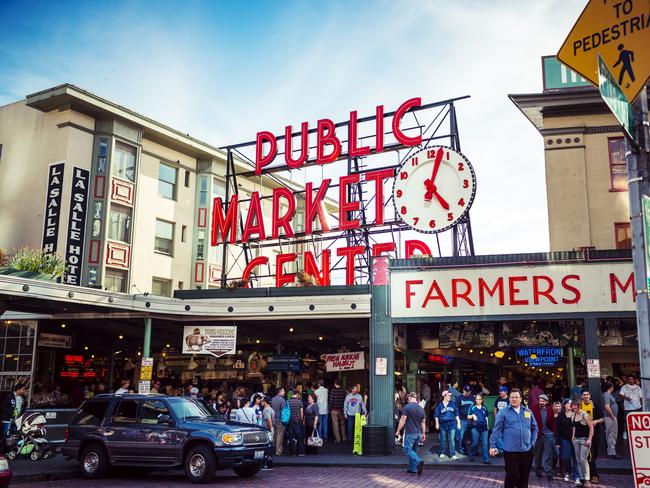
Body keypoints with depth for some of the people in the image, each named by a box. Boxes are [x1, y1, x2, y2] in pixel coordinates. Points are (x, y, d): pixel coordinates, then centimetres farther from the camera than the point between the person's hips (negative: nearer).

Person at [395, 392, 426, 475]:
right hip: (418, 433, 6)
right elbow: (423, 422, 12)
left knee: (407, 450, -3)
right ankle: (413, 468, 18)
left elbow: (403, 420, -13)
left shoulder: (407, 407, -11)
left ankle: (419, 462, -22)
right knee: (413, 450, 16)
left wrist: (398, 430, -4)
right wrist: (423, 433, 19)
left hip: (410, 433, -6)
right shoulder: (421, 409, 8)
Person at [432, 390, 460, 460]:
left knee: (452, 440, -4)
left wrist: (458, 423, 7)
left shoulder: (453, 404, 4)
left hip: (452, 424, 0)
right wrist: (437, 423, 0)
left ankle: (453, 455, -1)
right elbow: (436, 415, 3)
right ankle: (442, 453, 24)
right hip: (443, 424, 0)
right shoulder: (440, 405, -2)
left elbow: (456, 414, 9)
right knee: (443, 440, 9)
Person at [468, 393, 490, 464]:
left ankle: (486, 459, 2)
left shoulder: (484, 408, 12)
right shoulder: (472, 407, 2)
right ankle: (471, 455, 23)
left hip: (484, 428, 3)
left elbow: (486, 417, 20)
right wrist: (472, 416, -16)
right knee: (475, 443, 2)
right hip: (475, 427, -3)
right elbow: (468, 417, 2)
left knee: (485, 444, 0)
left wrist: (487, 425, 15)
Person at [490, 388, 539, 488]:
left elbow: (534, 428, 17)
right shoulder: (503, 412, -3)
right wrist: (493, 446, -7)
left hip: (527, 450, 4)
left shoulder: (528, 412, 10)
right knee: (512, 476, -2)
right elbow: (496, 430, -4)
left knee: (524, 476, 11)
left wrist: (533, 442, 7)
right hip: (511, 450, -4)